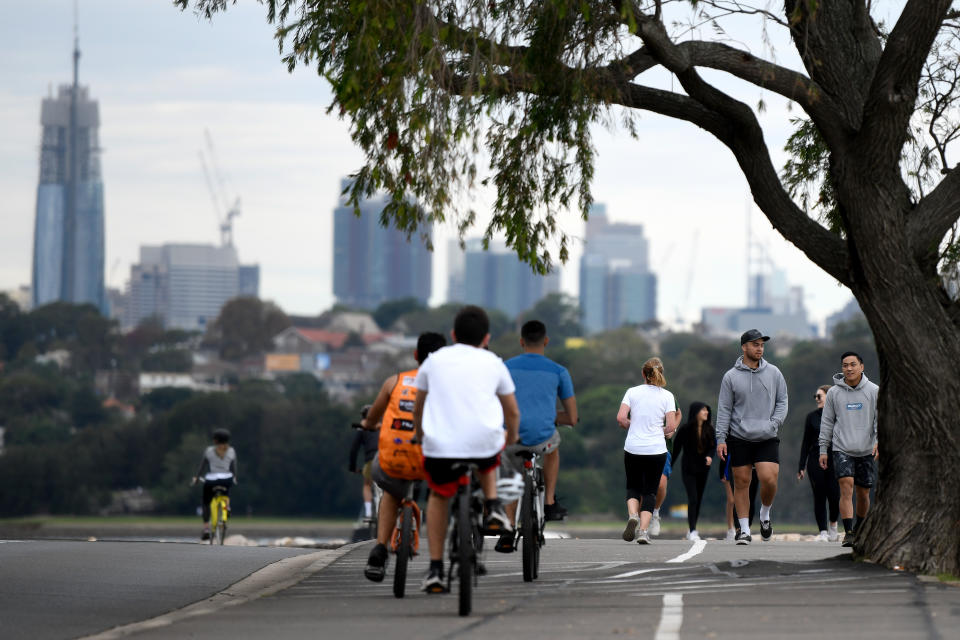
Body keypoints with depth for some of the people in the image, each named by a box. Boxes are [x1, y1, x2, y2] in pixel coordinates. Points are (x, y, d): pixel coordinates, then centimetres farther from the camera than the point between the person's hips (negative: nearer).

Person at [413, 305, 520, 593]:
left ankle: (435, 571, 17)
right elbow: (512, 412, 27)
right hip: (483, 442, 0)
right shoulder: (493, 363, 16)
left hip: (440, 446, 0)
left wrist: (420, 435, 46)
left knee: (439, 496, 25)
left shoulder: (435, 360, 17)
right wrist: (511, 436, 48)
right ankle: (493, 509, 15)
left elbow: (417, 409, 27)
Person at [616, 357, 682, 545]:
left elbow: (621, 418, -8)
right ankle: (643, 530, -6)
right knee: (650, 491, 8)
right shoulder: (667, 396, -1)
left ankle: (633, 515, -11)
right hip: (656, 450, -1)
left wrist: (632, 427, 11)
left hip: (633, 448, 1)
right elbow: (671, 426, -6)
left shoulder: (632, 392, 0)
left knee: (633, 487, 17)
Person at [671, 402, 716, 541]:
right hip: (688, 469, -4)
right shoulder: (685, 429, -9)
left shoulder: (709, 429, 1)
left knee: (699, 500, 8)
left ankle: (692, 531, 19)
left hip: (703, 469, 4)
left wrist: (710, 456, -18)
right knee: (693, 499, -14)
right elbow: (676, 448, -2)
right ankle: (692, 531, -16)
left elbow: (713, 446, 5)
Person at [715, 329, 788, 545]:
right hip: (739, 438, 0)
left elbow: (782, 401, 11)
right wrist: (721, 439, -3)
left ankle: (765, 514, 15)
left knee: (769, 479, -14)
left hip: (767, 438, 0)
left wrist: (773, 424, -6)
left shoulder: (774, 373, 6)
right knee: (741, 483, 1)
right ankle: (744, 530, 9)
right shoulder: (731, 376, 2)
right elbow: (724, 409, 3)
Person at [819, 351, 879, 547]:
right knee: (846, 487, -17)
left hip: (866, 450, 1)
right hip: (842, 449, -1)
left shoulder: (874, 391, 3)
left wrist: (879, 440, -17)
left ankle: (859, 529, 27)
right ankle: (848, 532, -20)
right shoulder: (834, 393, 5)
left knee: (863, 493, 7)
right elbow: (827, 422, 9)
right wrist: (823, 449, 6)